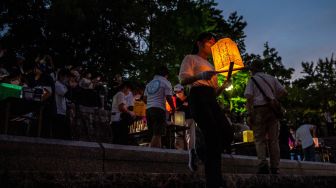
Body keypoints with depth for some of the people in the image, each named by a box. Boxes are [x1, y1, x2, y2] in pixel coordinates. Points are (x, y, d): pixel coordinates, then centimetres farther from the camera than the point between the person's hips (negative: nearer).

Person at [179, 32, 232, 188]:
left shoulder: (210, 65, 34)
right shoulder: (191, 58, 12)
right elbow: (183, 79, -6)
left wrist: (225, 84, 8)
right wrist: (200, 76, -24)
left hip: (211, 100, 8)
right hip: (198, 97, -7)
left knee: (227, 135, -10)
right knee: (214, 137, -18)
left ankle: (203, 155, 15)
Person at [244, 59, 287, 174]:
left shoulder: (252, 80, 6)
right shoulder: (271, 78, 17)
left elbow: (249, 97, -8)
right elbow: (284, 92, 12)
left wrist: (249, 115, -9)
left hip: (259, 110, -3)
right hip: (273, 109, 3)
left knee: (259, 139, 2)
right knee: (273, 140, 6)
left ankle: (263, 165, -15)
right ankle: (275, 168, 4)